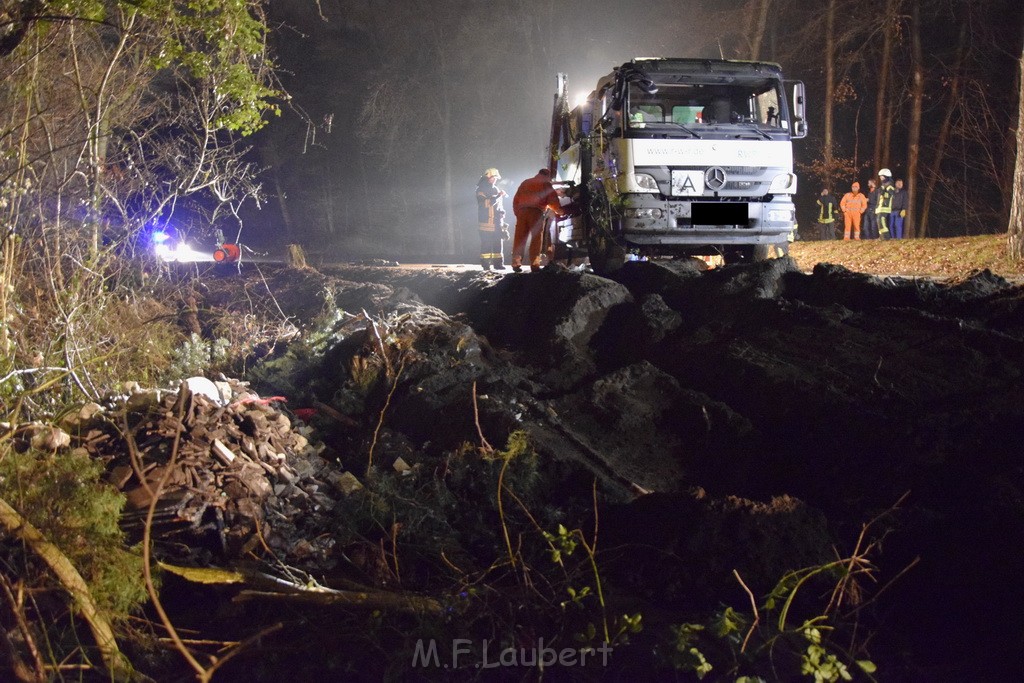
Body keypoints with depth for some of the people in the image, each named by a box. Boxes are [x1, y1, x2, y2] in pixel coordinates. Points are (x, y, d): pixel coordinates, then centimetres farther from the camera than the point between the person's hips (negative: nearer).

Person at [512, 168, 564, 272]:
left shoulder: (525, 183, 23)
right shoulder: (546, 185, 9)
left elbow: (516, 199, 19)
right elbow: (553, 201, 7)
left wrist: (516, 212, 19)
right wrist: (559, 211, 21)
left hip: (522, 211, 4)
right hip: (536, 212, -4)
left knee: (519, 239, 2)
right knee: (536, 239, -2)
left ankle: (516, 263, -1)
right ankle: (534, 264, -8)